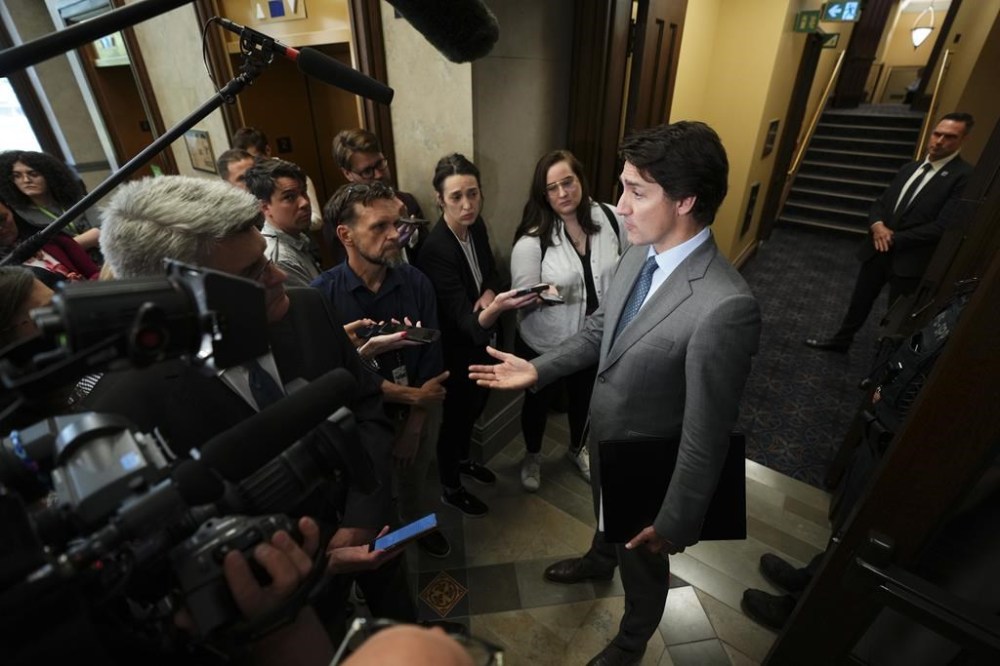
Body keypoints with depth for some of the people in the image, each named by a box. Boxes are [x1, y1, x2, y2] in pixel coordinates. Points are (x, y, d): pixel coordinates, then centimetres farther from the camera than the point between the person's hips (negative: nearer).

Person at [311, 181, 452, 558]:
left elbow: (431, 360, -11)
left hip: (420, 410, 2)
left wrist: (414, 426, -12)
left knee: (414, 478, 26)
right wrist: (411, 396, -21)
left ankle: (415, 520, 57)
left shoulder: (417, 282, -14)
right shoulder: (322, 294, -21)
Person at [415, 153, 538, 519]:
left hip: (481, 340, 8)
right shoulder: (436, 250, -31)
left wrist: (489, 293, -15)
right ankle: (450, 489, 41)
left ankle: (463, 460, 56)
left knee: (475, 405, 27)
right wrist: (495, 309, -56)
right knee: (455, 415, 14)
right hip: (456, 350, -7)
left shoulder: (477, 226, -8)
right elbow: (465, 321, -36)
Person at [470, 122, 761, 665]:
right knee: (606, 513, 36)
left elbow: (705, 437, -27)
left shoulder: (725, 308, -36)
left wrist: (675, 522, -16)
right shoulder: (639, 254, -12)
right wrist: (537, 370, -5)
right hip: (604, 436, 6)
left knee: (642, 557, 24)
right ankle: (599, 560, 70)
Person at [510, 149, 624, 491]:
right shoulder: (532, 238, -20)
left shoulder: (609, 218, -11)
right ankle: (533, 455, 50)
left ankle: (577, 448, 57)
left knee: (584, 397, 26)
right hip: (545, 344, -3)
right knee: (539, 401, 20)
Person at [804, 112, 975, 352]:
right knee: (860, 300, 18)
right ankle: (841, 339, 36)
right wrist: (877, 225, -10)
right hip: (878, 250, 6)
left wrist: (895, 238, -15)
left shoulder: (965, 176, -12)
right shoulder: (910, 168, 10)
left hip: (910, 259, -6)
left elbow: (943, 226, -18)